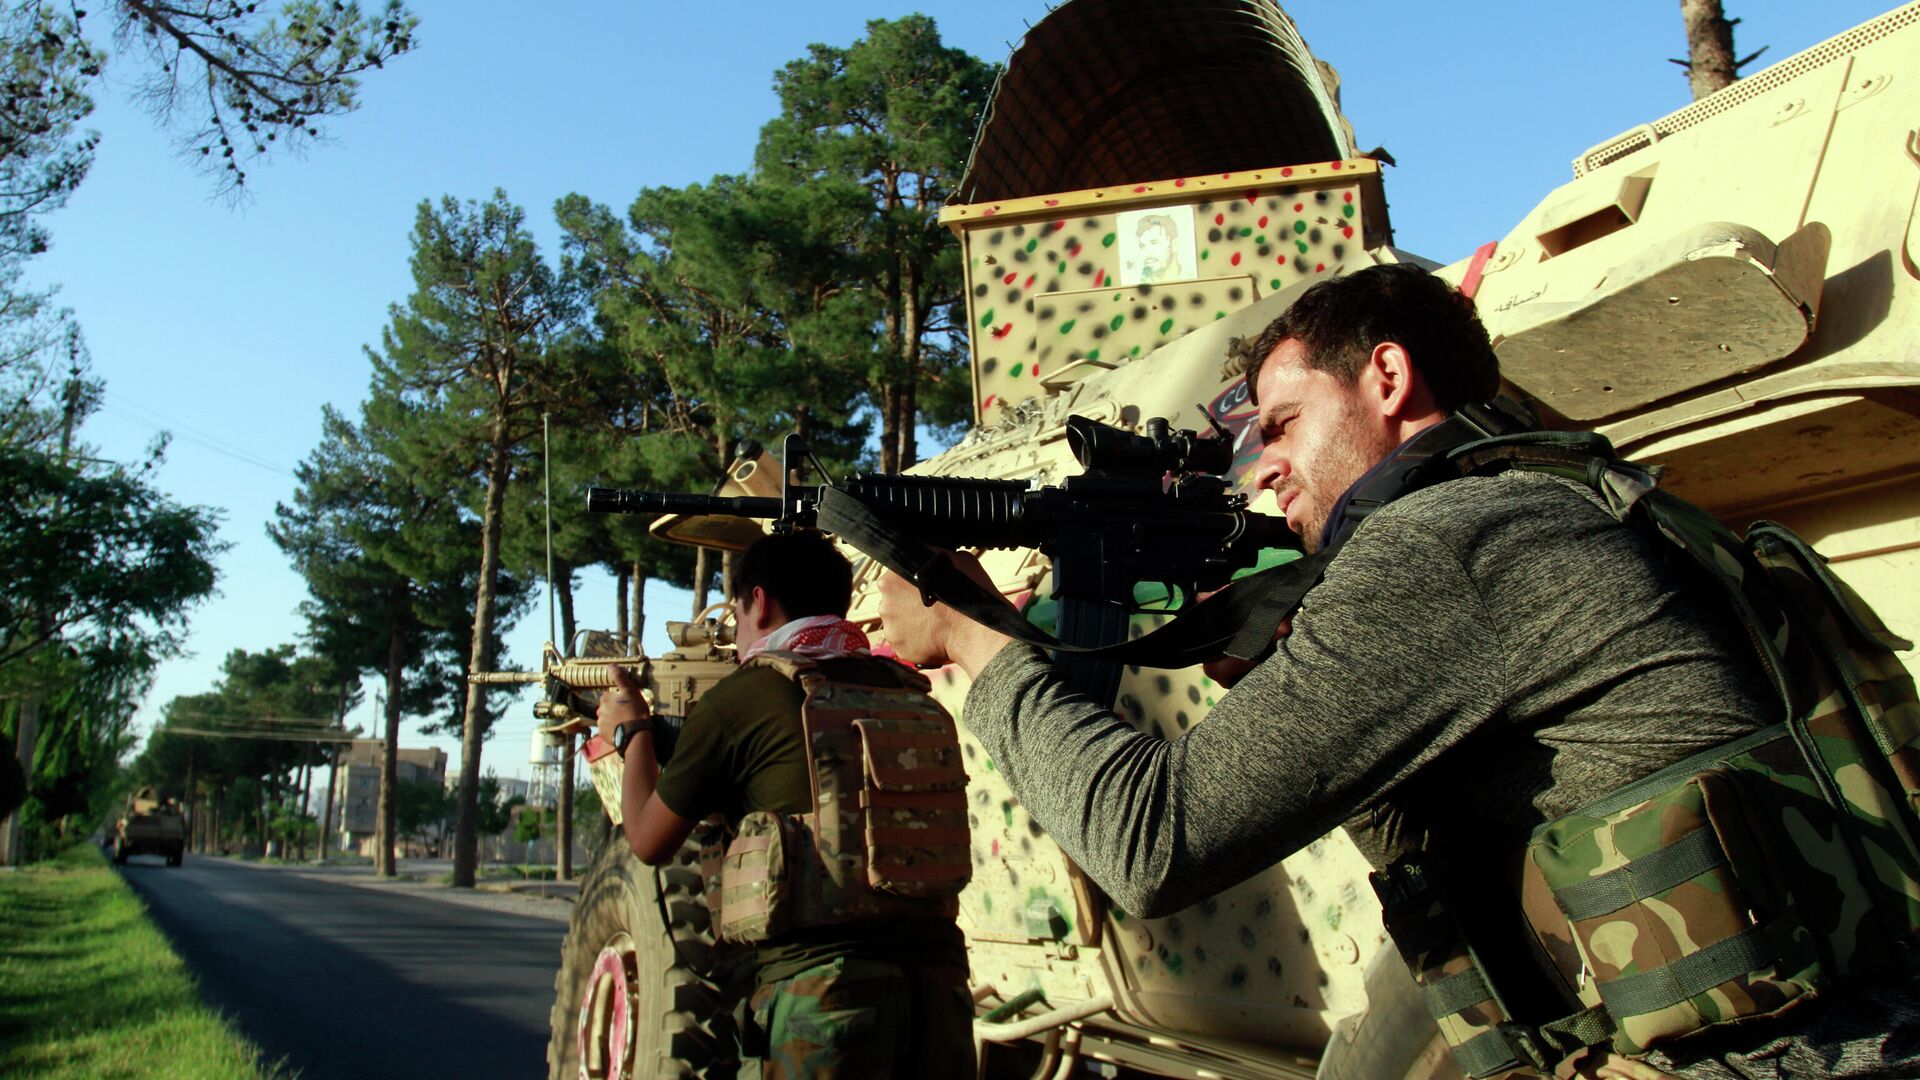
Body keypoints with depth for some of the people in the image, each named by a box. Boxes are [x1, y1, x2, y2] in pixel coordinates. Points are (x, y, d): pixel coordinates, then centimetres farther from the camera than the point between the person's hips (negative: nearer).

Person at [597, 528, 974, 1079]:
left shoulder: (738, 697, -1)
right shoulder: (908, 689, 13)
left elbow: (649, 841, 10)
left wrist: (631, 731, 28)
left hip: (825, 984, -5)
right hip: (938, 974, 5)